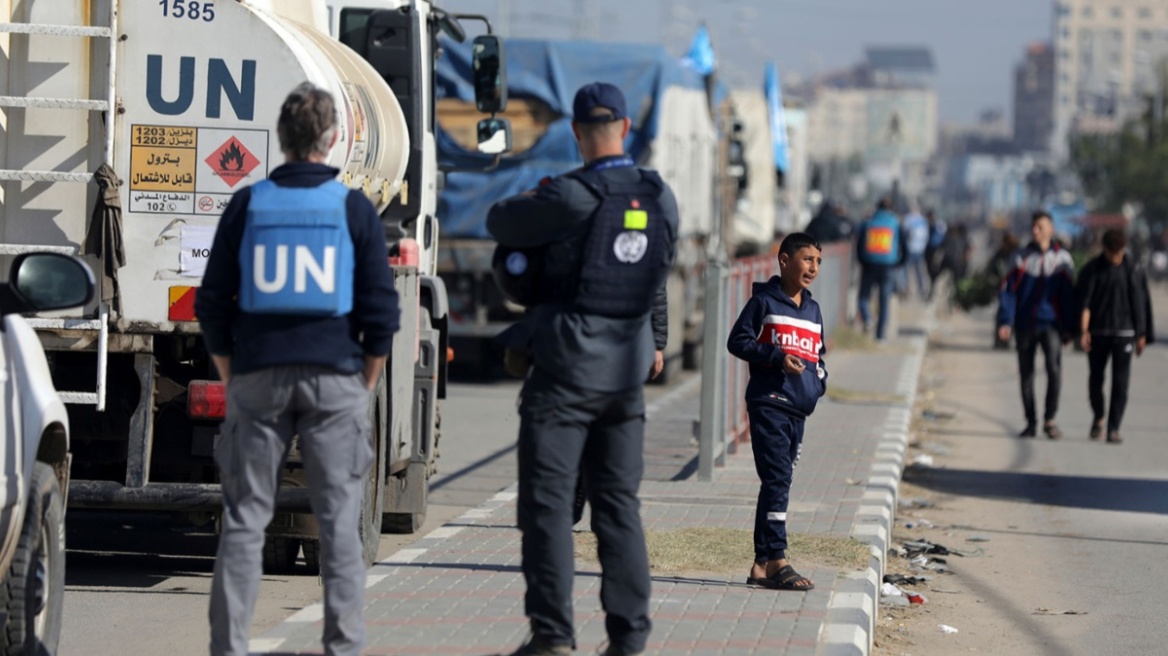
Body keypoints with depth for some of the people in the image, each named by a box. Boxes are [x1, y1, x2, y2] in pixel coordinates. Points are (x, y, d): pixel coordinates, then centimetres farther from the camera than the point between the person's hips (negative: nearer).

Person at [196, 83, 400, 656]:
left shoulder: (247, 205, 2)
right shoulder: (354, 209, -1)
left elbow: (212, 304, 3)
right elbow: (380, 308, -3)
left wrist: (231, 377, 12)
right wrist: (365, 383, 8)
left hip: (258, 376, 1)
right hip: (334, 375, -1)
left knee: (245, 518, 6)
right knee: (338, 522, 4)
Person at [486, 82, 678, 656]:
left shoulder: (571, 197, -16)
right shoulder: (660, 199, 3)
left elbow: (500, 223, -3)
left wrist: (531, 201, 17)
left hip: (564, 370, -5)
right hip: (627, 372, 5)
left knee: (548, 502, -1)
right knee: (618, 502, 11)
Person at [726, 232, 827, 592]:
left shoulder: (813, 309, 17)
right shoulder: (765, 301, -3)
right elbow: (737, 341, -5)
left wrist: (819, 379, 7)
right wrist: (778, 356, -16)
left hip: (799, 409, 7)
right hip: (769, 403, -7)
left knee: (779, 483, 8)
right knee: (777, 479, -14)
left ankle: (762, 564, 11)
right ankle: (776, 560, -17)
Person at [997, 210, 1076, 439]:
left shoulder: (1061, 258, 2)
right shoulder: (1022, 258, 4)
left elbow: (1069, 294, 6)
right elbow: (1008, 290, 2)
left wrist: (1069, 327, 3)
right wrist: (1005, 322, -9)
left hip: (1050, 323, -2)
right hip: (1025, 324, 2)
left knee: (1054, 369, -17)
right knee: (1026, 373, 5)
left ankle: (1050, 420, -7)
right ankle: (1031, 423, 16)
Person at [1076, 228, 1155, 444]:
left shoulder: (1134, 271, 1)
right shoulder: (1091, 270, 0)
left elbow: (1140, 304, 5)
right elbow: (1084, 303, -6)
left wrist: (1142, 336, 4)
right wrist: (1083, 331, -17)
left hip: (1124, 333, -1)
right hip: (1098, 333, 1)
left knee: (1120, 382, -7)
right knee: (1096, 379, 8)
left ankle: (1114, 428, -6)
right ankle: (1098, 417, 31)